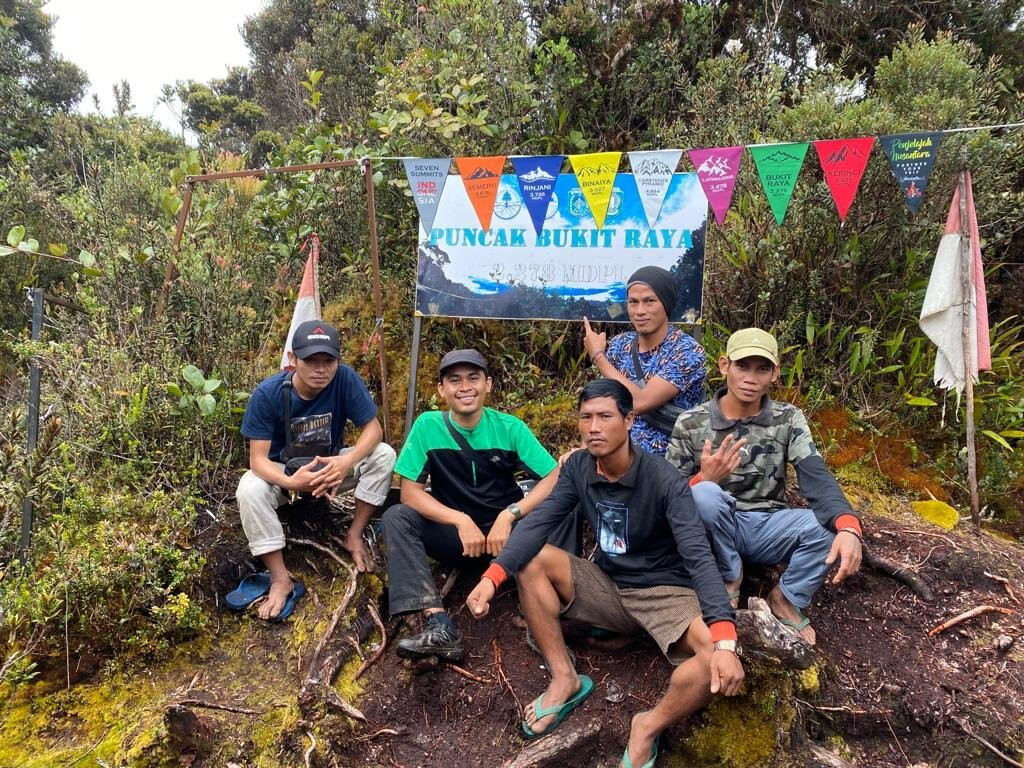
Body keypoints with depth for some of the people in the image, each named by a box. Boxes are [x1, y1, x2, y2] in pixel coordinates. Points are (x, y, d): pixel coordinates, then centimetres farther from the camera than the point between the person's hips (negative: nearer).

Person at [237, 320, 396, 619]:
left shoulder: (346, 379, -23)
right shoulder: (267, 393, -26)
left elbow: (373, 429, -19)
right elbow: (258, 459, -24)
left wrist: (347, 461, -40)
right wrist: (291, 482, -46)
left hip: (331, 465, 2)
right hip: (283, 471, -1)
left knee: (384, 455, -23)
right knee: (249, 490, -32)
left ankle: (354, 536, -8)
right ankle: (280, 579, -21)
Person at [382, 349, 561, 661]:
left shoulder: (509, 427, -8)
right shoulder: (428, 426, -9)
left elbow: (555, 479, -13)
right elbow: (410, 492, -10)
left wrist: (510, 514, -26)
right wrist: (461, 521, -23)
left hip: (505, 532, -1)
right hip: (454, 533, 1)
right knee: (397, 517, -24)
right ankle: (441, 626, -33)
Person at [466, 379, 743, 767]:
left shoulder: (664, 480, -22)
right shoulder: (577, 468, -8)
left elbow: (699, 556, -30)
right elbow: (536, 523, -15)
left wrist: (724, 641, -44)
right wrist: (492, 576, -32)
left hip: (664, 591, -4)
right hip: (607, 585, 4)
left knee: (717, 653, -32)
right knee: (531, 560, -14)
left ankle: (648, 728, -7)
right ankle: (565, 679, -5)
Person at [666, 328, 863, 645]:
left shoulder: (789, 419, -1)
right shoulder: (691, 424, -7)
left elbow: (817, 478, -17)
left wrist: (848, 526, -37)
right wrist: (703, 479, -29)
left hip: (767, 527, 2)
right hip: (717, 531, -2)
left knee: (831, 524, -26)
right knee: (704, 493, -35)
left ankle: (786, 598, 2)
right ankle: (730, 581, -7)